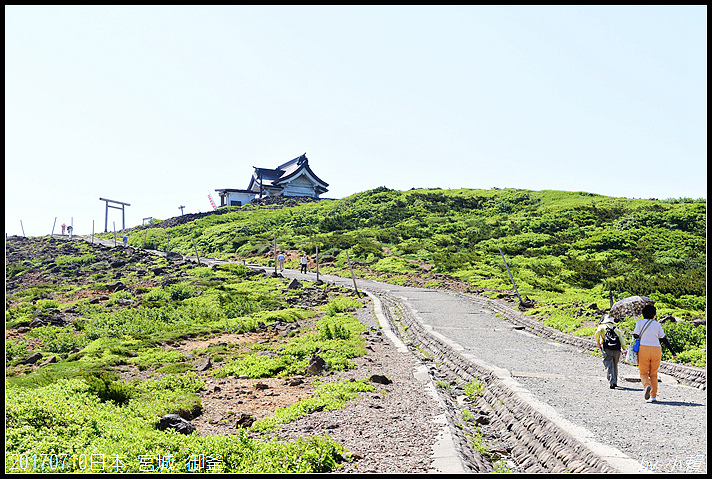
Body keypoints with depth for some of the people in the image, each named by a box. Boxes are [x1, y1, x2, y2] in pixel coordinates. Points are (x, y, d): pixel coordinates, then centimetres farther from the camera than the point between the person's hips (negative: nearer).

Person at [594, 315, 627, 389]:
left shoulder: (601, 326, 17)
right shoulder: (616, 328, 25)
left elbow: (597, 334, -3)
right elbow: (621, 337, 13)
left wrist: (598, 343, 8)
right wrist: (624, 349, 8)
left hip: (607, 348, -3)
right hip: (617, 349, 3)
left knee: (609, 366, -5)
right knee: (615, 365, 20)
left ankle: (612, 383, -18)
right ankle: (615, 382, 27)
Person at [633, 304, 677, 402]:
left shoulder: (640, 322, 8)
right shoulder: (657, 324, 11)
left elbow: (635, 336, -1)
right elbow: (664, 340, 8)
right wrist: (673, 353, 11)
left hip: (644, 349, -1)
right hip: (656, 350, 1)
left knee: (643, 372, 6)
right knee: (653, 374, 12)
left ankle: (647, 385, -25)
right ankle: (653, 396, 7)